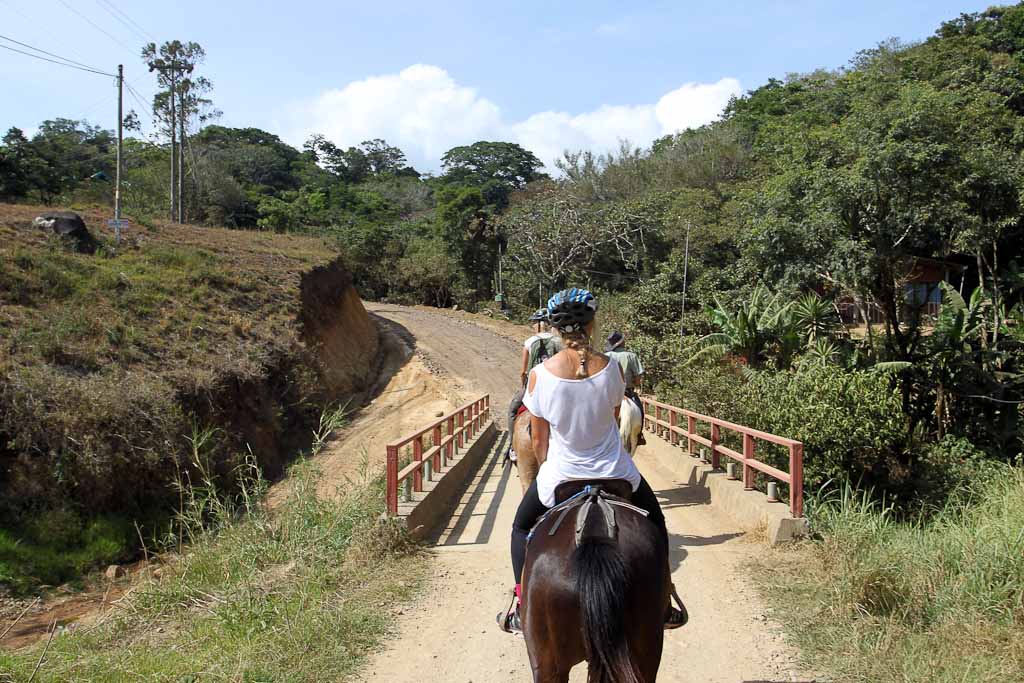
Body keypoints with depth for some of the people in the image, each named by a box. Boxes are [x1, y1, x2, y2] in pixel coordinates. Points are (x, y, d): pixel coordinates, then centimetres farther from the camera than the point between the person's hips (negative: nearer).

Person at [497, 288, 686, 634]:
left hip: (560, 475, 0)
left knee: (522, 529, 28)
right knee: (655, 525, 29)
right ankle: (660, 605, 35)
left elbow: (539, 440, -5)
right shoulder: (610, 368, -14)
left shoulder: (539, 375, -16)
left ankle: (522, 610, 27)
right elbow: (614, 418, 3)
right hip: (615, 472, 1)